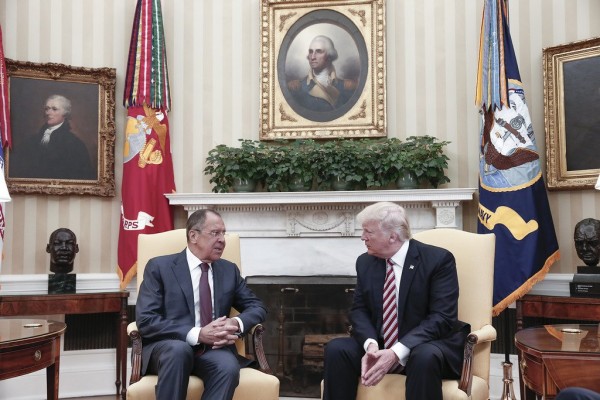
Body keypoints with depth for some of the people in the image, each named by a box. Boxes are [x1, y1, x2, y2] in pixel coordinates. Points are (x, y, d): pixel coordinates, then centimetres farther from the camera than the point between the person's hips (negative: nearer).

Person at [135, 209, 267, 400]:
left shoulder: (229, 270, 14)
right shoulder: (160, 267, 1)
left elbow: (257, 307, 15)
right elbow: (146, 321, -9)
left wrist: (236, 323, -10)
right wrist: (197, 334, -21)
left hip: (212, 348, 3)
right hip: (167, 347, -2)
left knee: (229, 367, -32)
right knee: (179, 349, -38)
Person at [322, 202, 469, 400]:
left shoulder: (438, 259, -13)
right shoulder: (365, 262, 4)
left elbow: (442, 317, -20)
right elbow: (359, 310, 2)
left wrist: (397, 352, -29)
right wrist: (371, 345, -20)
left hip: (429, 346, -4)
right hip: (381, 348, 5)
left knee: (425, 357, -38)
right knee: (336, 349, -19)